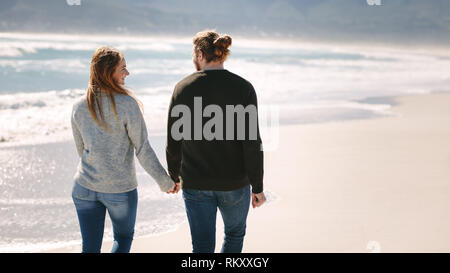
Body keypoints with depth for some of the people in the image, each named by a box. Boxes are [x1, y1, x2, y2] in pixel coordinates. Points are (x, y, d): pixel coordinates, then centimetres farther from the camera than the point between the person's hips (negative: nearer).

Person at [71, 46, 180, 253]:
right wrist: (165, 182, -4)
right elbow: (143, 150, -14)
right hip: (120, 189, -3)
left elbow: (81, 149, 9)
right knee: (124, 237, 22)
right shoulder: (127, 104, -17)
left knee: (90, 247, 12)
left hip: (84, 187, 4)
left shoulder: (79, 107, -2)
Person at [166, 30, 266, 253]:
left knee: (202, 246, 8)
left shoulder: (183, 88, -5)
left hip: (196, 184, 1)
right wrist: (257, 187, -4)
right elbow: (252, 142, -12)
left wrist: (174, 176, 16)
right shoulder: (243, 88, -9)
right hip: (234, 184, -1)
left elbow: (174, 140, 0)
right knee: (235, 233, 26)